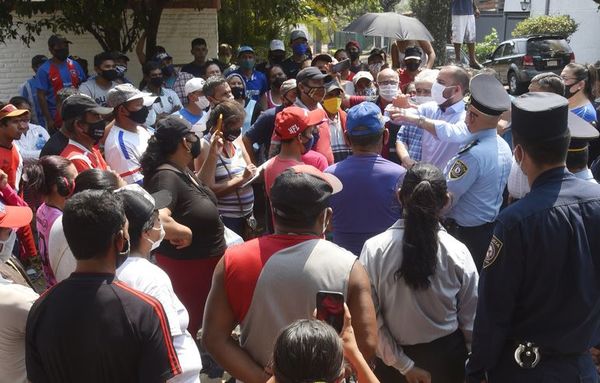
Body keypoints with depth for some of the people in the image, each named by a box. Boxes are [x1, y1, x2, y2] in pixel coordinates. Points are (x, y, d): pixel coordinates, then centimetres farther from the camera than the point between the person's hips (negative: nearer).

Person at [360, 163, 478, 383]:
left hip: (393, 359, 0)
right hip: (447, 358, 1)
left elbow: (370, 318, -15)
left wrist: (403, 365, -6)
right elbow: (470, 319, -8)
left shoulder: (374, 249, -18)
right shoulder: (457, 253, -16)